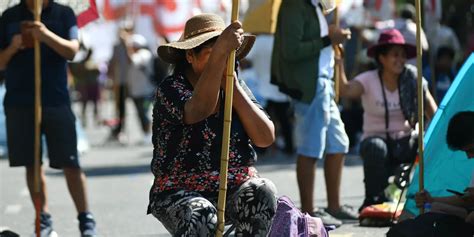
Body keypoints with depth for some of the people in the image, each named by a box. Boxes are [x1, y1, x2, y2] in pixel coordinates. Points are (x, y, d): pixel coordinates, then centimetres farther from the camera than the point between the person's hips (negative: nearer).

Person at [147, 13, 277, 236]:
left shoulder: (237, 86, 7)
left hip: (236, 188, 4)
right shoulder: (170, 89, -9)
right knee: (200, 217, -35)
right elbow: (199, 110, -33)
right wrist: (220, 51, -43)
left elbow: (266, 138, -6)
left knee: (262, 193, -27)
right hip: (181, 192, -4)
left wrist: (233, 87, -12)